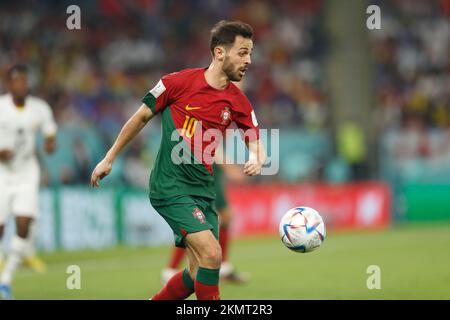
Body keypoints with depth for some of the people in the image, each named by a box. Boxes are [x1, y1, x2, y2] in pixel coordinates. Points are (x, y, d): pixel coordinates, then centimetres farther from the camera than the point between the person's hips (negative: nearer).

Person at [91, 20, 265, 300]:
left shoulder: (239, 103, 4)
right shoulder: (179, 82, -9)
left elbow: (256, 145, 8)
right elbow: (141, 118, 3)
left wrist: (257, 160, -17)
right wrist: (109, 159, 9)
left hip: (203, 190, 6)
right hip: (171, 187, -6)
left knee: (199, 273, 4)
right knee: (211, 254, -21)